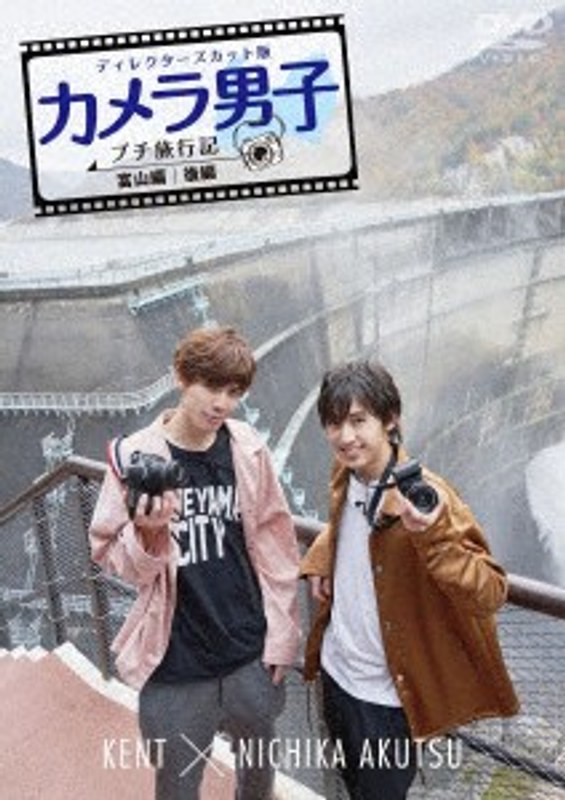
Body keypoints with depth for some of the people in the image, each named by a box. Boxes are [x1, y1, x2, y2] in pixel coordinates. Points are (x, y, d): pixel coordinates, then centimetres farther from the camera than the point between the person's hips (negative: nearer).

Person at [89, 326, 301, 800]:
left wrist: (281, 635, 3)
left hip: (251, 656, 2)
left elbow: (274, 545, 1)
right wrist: (148, 534, -28)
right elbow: (112, 558, -7)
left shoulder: (247, 450, -6)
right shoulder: (135, 457, -13)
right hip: (175, 670, -2)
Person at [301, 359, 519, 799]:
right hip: (337, 672, 6)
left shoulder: (423, 495, -24)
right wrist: (319, 559, 3)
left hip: (388, 694, -6)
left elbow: (491, 594, -28)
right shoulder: (345, 477, -4)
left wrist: (432, 536, -42)